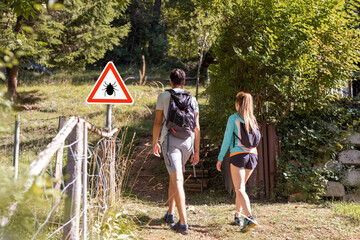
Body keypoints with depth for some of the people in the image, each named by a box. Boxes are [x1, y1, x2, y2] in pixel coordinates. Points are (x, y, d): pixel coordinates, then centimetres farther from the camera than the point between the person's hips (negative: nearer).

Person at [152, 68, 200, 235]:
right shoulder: (192, 99, 11)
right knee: (175, 176, 23)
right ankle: (170, 214, 30)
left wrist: (154, 143, 12)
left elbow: (157, 122, 1)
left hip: (170, 140, -4)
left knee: (177, 180, -11)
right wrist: (196, 151, 11)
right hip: (187, 141, 4)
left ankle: (183, 224, -17)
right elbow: (197, 128, 7)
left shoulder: (163, 96, 4)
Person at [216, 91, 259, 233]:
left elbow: (227, 139, -4)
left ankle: (250, 218, -26)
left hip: (238, 154, -6)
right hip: (252, 155, 6)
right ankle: (237, 216, 24)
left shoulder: (233, 118, -3)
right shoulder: (253, 119, 13)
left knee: (240, 189, -9)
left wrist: (220, 158, 1)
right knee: (240, 186, 20)